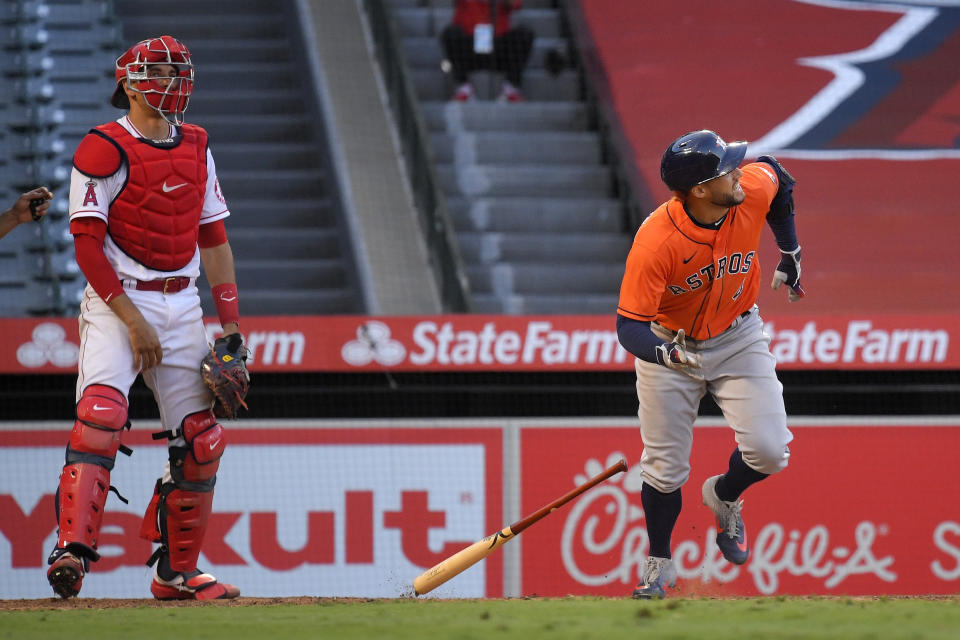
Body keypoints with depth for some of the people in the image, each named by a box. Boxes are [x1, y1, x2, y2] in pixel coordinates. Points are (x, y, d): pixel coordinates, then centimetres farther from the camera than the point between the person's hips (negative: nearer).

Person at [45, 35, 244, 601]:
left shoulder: (195, 146, 13)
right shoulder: (105, 149, -8)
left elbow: (214, 238, 16)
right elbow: (87, 242, -13)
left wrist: (230, 322, 10)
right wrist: (132, 319, -18)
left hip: (182, 307, 6)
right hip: (117, 301, -6)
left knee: (201, 438, 4)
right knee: (101, 412, -26)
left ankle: (176, 573, 15)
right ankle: (73, 550, -34)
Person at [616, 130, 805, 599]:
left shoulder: (753, 190, -24)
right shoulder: (655, 242, -35)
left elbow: (776, 175, 3)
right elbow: (629, 327, -31)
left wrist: (790, 254, 10)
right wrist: (665, 353, -52)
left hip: (737, 336, 3)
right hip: (668, 344, -3)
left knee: (769, 450, -10)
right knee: (665, 470, 3)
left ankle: (724, 497, 25)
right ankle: (659, 564, 30)